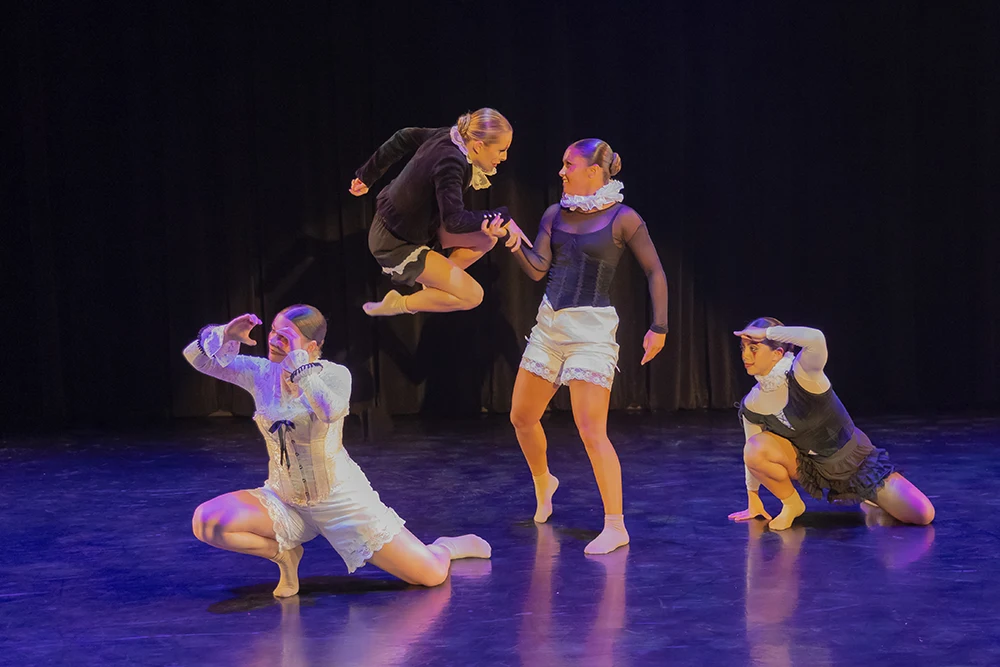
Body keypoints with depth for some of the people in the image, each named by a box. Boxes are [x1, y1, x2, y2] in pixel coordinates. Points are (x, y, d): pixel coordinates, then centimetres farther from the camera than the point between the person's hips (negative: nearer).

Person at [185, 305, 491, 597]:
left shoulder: (334, 374, -15)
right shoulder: (261, 373, -4)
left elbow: (331, 410, -38)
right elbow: (196, 357, -5)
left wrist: (297, 358, -34)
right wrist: (226, 334, -23)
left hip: (341, 499, -3)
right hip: (285, 501, 4)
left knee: (431, 576, -9)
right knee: (204, 521, -23)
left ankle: (447, 547, 32)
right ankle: (284, 553, 4)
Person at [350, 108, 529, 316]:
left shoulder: (448, 136, -7)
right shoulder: (450, 162, -33)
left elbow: (404, 138, 6)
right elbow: (454, 220, -37)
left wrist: (367, 175, 16)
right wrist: (502, 216, -31)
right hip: (397, 244, -9)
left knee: (487, 239, 6)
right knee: (472, 296, -9)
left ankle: (437, 282, 19)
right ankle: (399, 304, 4)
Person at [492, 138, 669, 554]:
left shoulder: (622, 219, -6)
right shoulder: (555, 215, 9)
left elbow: (655, 273, -3)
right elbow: (537, 270, 4)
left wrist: (659, 327, -7)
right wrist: (512, 239, -10)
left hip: (592, 328, -6)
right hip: (549, 323, 7)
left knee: (591, 430, -13)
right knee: (522, 417, 12)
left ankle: (615, 526, -6)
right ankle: (543, 483, 41)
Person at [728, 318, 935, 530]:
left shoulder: (802, 375, -27)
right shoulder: (752, 405, -12)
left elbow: (816, 339, -50)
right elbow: (754, 453, 2)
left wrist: (767, 332, -39)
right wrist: (753, 501, 8)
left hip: (857, 462, -3)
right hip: (812, 469, 3)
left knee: (923, 515, -13)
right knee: (757, 446, -27)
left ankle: (872, 498, 21)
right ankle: (791, 505, -1)